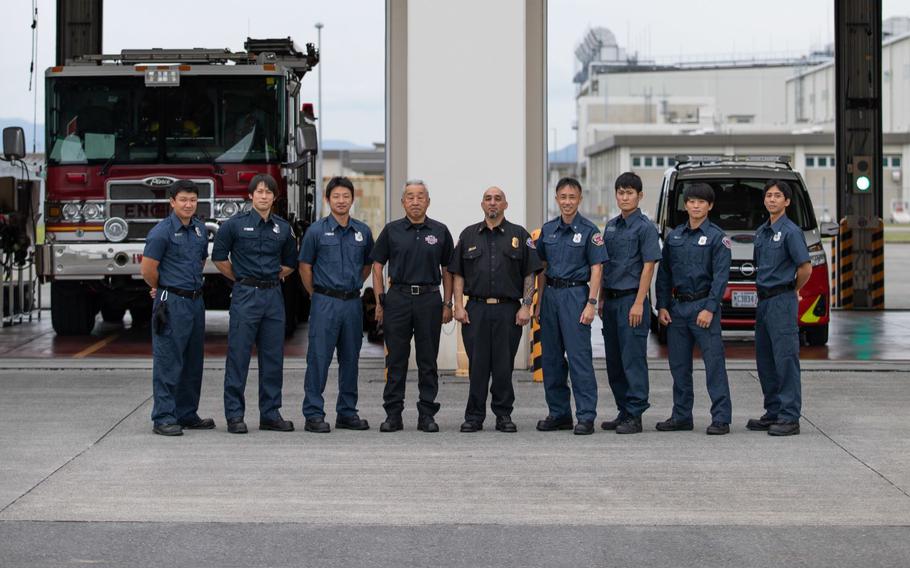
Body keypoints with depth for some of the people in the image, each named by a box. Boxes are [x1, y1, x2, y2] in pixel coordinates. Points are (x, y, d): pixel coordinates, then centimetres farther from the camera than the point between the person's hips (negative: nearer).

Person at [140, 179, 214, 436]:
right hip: (172, 303, -8)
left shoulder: (200, 229, 11)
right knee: (168, 362, -5)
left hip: (196, 301, 8)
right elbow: (148, 269, -12)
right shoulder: (162, 231, -12)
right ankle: (163, 418, -2)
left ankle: (187, 414, 21)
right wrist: (162, 289, 3)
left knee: (193, 362, 12)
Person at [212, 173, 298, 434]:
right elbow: (219, 257, 4)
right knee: (238, 356, -3)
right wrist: (242, 278, 6)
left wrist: (274, 276, 11)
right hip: (245, 295, -4)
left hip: (273, 295, 4)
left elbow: (290, 262, 22)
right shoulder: (235, 224, -3)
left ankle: (270, 414, 14)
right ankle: (234, 415, 2)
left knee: (273, 357, 6)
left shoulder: (283, 228, 9)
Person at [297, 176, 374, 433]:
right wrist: (317, 295, 5)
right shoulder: (317, 230, -3)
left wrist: (353, 286, 14)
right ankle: (314, 415, -2)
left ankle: (347, 413, 18)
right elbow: (305, 267, 3)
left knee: (350, 360, 9)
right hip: (325, 303, -4)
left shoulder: (363, 231, 7)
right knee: (319, 359, -5)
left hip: (353, 303, 4)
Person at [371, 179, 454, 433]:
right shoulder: (392, 231, 5)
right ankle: (393, 414, 7)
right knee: (396, 360, 2)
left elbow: (447, 270, 10)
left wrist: (447, 304, 3)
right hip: (398, 298, 0)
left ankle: (426, 414, 10)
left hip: (429, 298, 0)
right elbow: (377, 266, 7)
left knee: (428, 361, 4)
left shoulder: (440, 231, 7)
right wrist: (380, 302, 0)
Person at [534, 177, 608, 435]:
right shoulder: (548, 230, 11)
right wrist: (539, 302, 11)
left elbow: (596, 269, -6)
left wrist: (591, 304, -14)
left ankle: (586, 416, -7)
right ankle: (559, 413, 16)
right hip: (551, 295, 6)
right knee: (551, 358, 8)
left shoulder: (589, 230, -4)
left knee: (579, 357, -8)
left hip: (575, 293, -6)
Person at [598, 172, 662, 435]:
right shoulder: (611, 226, 15)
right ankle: (623, 412, 18)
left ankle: (634, 416, -2)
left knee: (633, 359, -6)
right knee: (614, 361, 9)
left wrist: (638, 303, -17)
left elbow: (648, 266, -11)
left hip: (632, 298, -7)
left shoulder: (645, 227, -6)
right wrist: (602, 299, 14)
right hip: (612, 300, 7)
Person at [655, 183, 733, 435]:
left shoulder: (717, 236, -3)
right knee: (679, 365, 9)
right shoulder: (674, 236, 12)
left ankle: (721, 418, -5)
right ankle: (681, 416, 17)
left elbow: (721, 275, -9)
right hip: (678, 306, 5)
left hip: (704, 305, -5)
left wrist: (709, 308, -17)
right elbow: (664, 273, 14)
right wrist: (662, 306, 5)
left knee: (714, 363, -6)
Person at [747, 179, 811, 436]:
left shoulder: (791, 231, -10)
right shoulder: (761, 232, 15)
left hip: (782, 300, -9)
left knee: (785, 359, -8)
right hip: (764, 300, 9)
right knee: (765, 361, 11)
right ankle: (773, 413, 19)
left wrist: (793, 290, 0)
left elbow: (805, 268, -13)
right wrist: (764, 291, 13)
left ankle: (790, 418, -6)